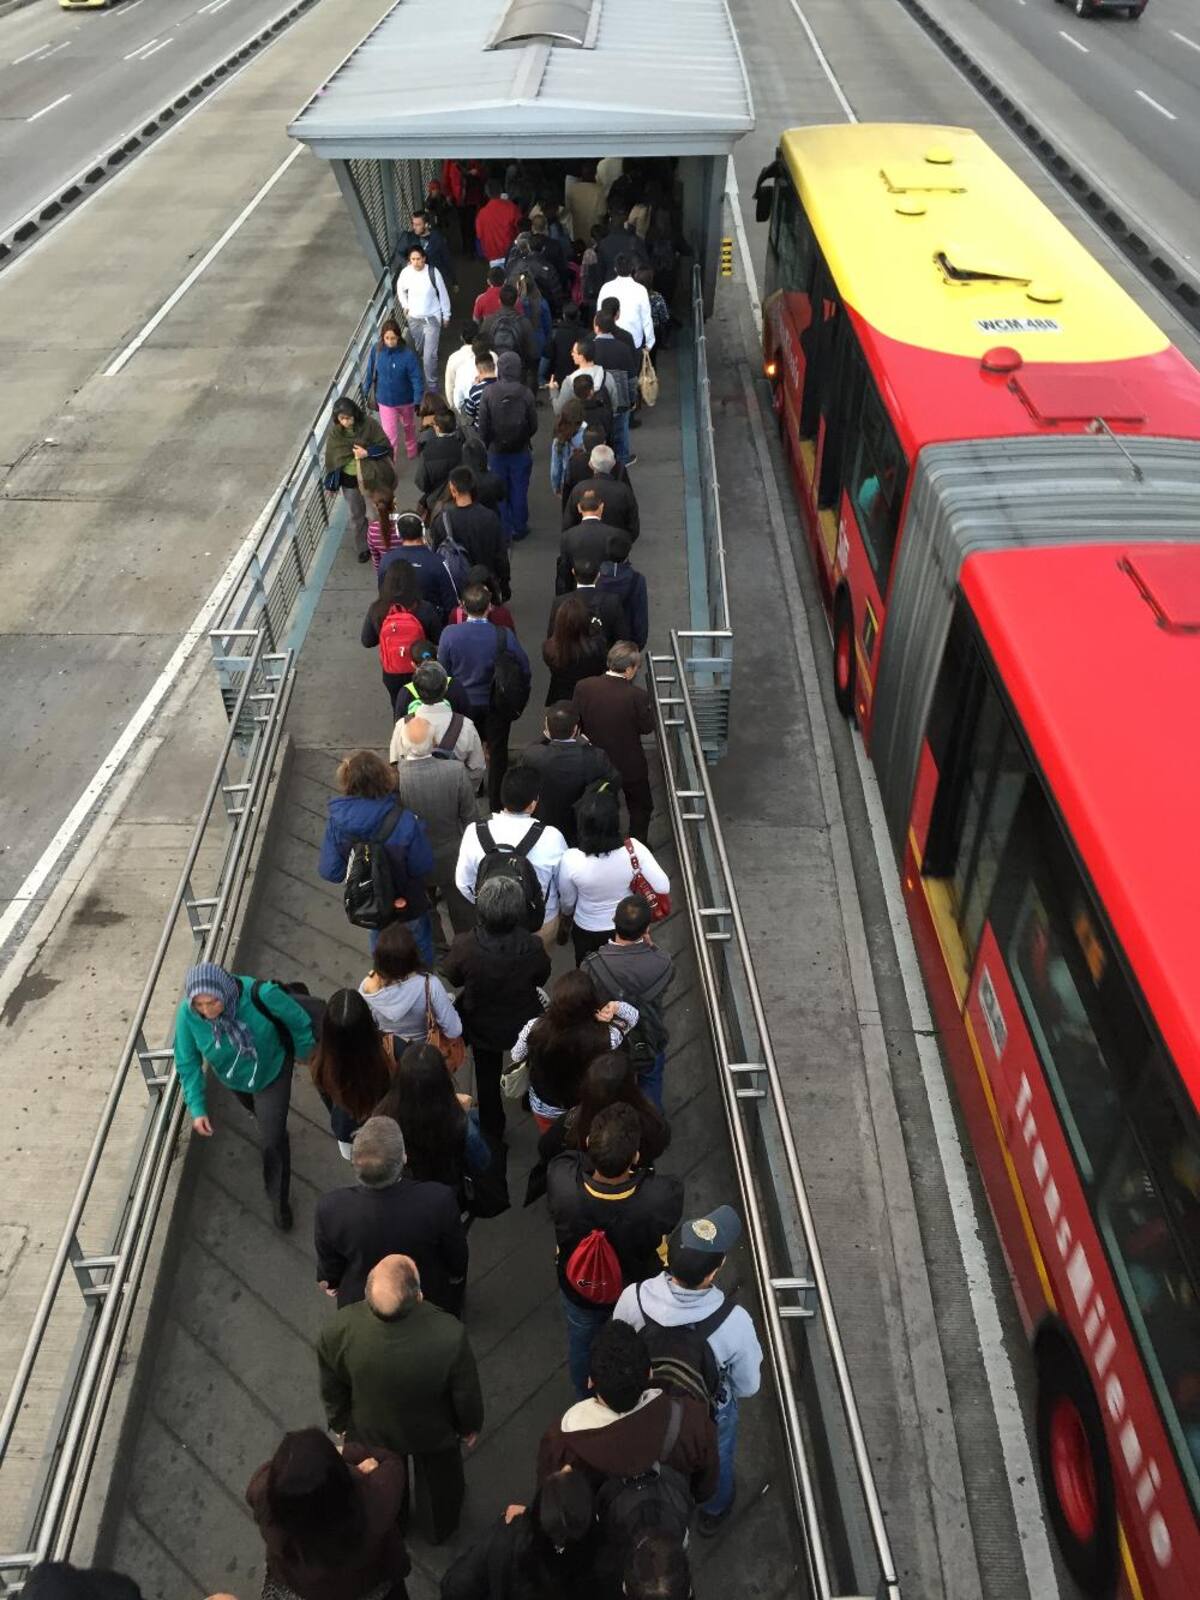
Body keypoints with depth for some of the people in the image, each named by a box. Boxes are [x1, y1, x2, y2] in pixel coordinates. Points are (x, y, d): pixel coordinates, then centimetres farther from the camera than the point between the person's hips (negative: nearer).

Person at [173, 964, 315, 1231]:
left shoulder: (260, 995, -42)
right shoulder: (187, 1015, -34)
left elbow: (298, 1020, -22)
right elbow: (188, 1064, -19)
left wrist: (304, 1052, -5)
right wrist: (197, 1108, -22)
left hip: (272, 1071, -3)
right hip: (232, 1079, 3)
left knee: (272, 1139, -1)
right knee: (257, 1110, 34)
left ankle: (279, 1200, 24)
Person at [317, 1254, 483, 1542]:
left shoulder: (339, 1330, -38)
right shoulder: (449, 1335, -42)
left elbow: (332, 1390, -15)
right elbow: (466, 1394, -21)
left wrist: (340, 1422, 7)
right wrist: (470, 1425, 2)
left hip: (370, 1432, 1)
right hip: (433, 1432, -1)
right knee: (440, 1481, 34)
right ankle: (442, 1529, 63)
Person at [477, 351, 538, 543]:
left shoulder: (488, 393, -16)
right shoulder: (525, 394, -16)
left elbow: (483, 425, -11)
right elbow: (533, 425, -7)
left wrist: (485, 445, 6)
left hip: (496, 450, 0)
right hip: (521, 450, 0)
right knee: (519, 491, 14)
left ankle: (503, 531, 19)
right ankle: (519, 528, 25)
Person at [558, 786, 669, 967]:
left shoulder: (571, 860, -32)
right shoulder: (633, 848, -31)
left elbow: (567, 903, -13)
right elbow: (663, 887, -24)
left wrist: (566, 913, 11)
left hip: (587, 930, -1)